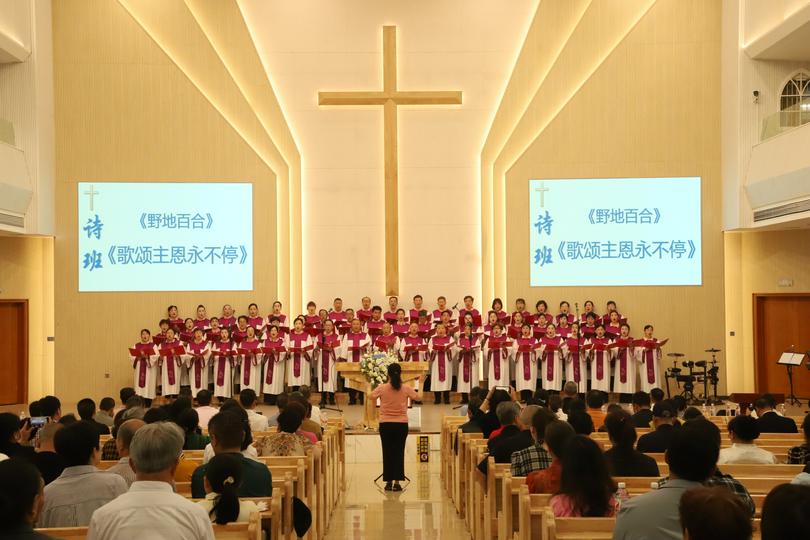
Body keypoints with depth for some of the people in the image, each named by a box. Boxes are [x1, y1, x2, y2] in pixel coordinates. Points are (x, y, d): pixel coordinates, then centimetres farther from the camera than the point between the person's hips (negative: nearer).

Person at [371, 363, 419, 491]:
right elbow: (418, 397, 10)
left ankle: (389, 482, 9)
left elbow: (371, 396, 8)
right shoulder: (406, 388, -6)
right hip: (401, 424, 0)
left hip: (385, 425, 0)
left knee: (387, 452, 7)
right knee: (399, 452, 5)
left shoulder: (382, 388, -8)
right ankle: (397, 482, 3)